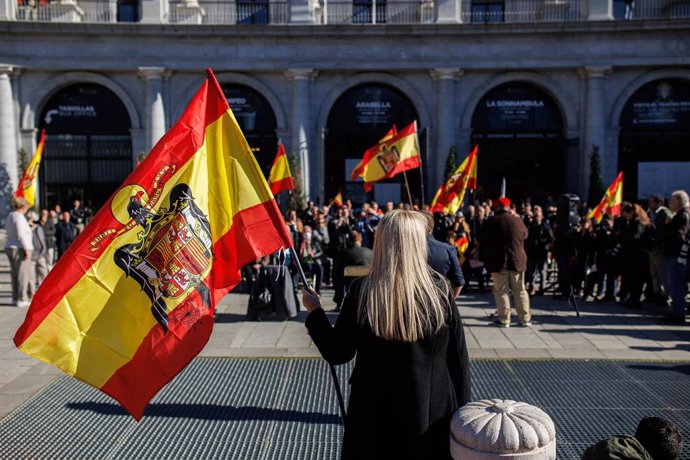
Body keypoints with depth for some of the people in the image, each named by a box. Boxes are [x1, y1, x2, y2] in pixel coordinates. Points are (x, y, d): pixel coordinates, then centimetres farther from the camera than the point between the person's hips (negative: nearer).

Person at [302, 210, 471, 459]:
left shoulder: (361, 290, -12)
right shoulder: (441, 290, -11)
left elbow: (337, 354, -4)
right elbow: (459, 359, -5)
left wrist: (315, 312, 10)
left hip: (375, 414, 0)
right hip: (433, 416, 0)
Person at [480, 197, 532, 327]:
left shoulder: (491, 222, -5)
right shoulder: (517, 220, -1)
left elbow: (483, 242, 0)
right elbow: (525, 235, 18)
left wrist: (483, 258, 10)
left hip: (497, 261, -2)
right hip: (517, 260, 2)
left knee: (501, 291, 3)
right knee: (520, 290, 12)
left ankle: (504, 319, 4)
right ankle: (524, 318, 18)